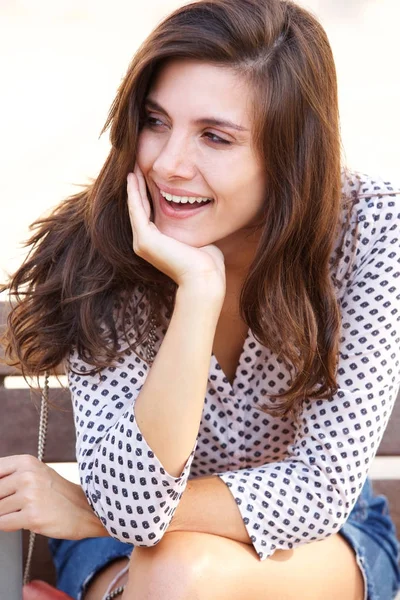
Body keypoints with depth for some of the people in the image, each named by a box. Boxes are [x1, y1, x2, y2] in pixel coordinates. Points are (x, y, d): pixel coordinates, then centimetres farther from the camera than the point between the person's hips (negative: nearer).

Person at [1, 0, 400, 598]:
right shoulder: (97, 250, -21)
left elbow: (322, 489, -22)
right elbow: (131, 507, -28)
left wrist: (84, 511, -21)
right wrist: (198, 290, -38)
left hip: (319, 541, 0)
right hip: (126, 540, 1)